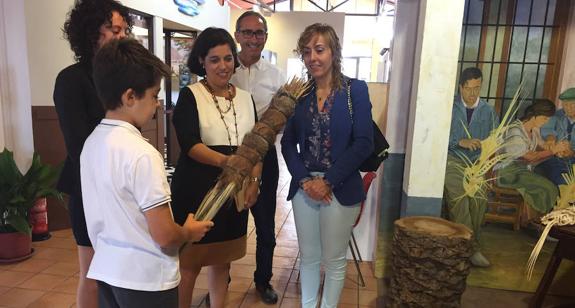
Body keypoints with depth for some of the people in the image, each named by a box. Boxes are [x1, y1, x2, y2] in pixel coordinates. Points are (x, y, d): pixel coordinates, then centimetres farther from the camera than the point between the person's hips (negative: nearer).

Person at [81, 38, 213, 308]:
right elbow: (165, 237, -23)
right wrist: (190, 232, -4)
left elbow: (116, 215, 9)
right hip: (146, 278, -7)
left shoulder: (91, 142, 0)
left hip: (106, 270, 8)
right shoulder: (141, 154, -25)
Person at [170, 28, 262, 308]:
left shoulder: (245, 98, 8)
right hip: (196, 189, -4)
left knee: (223, 258, 16)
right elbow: (189, 144, -18)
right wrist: (222, 161, -35)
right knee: (189, 262, 4)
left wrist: (254, 182, -3)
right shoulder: (190, 95, -6)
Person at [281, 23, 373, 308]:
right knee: (308, 257, 15)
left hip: (340, 188, -3)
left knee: (334, 260, 11)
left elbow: (363, 144, -10)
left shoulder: (356, 90, -4)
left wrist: (327, 181, -14)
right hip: (304, 187, 3)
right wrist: (304, 180, -9)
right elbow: (288, 143, 5)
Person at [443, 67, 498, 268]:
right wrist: (461, 142, -15)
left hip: (477, 162, 3)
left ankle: (470, 246, -5)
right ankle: (472, 248, -16)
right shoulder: (449, 107, 4)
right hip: (452, 159, -3)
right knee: (459, 197, -24)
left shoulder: (488, 111, 15)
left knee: (479, 198, -20)